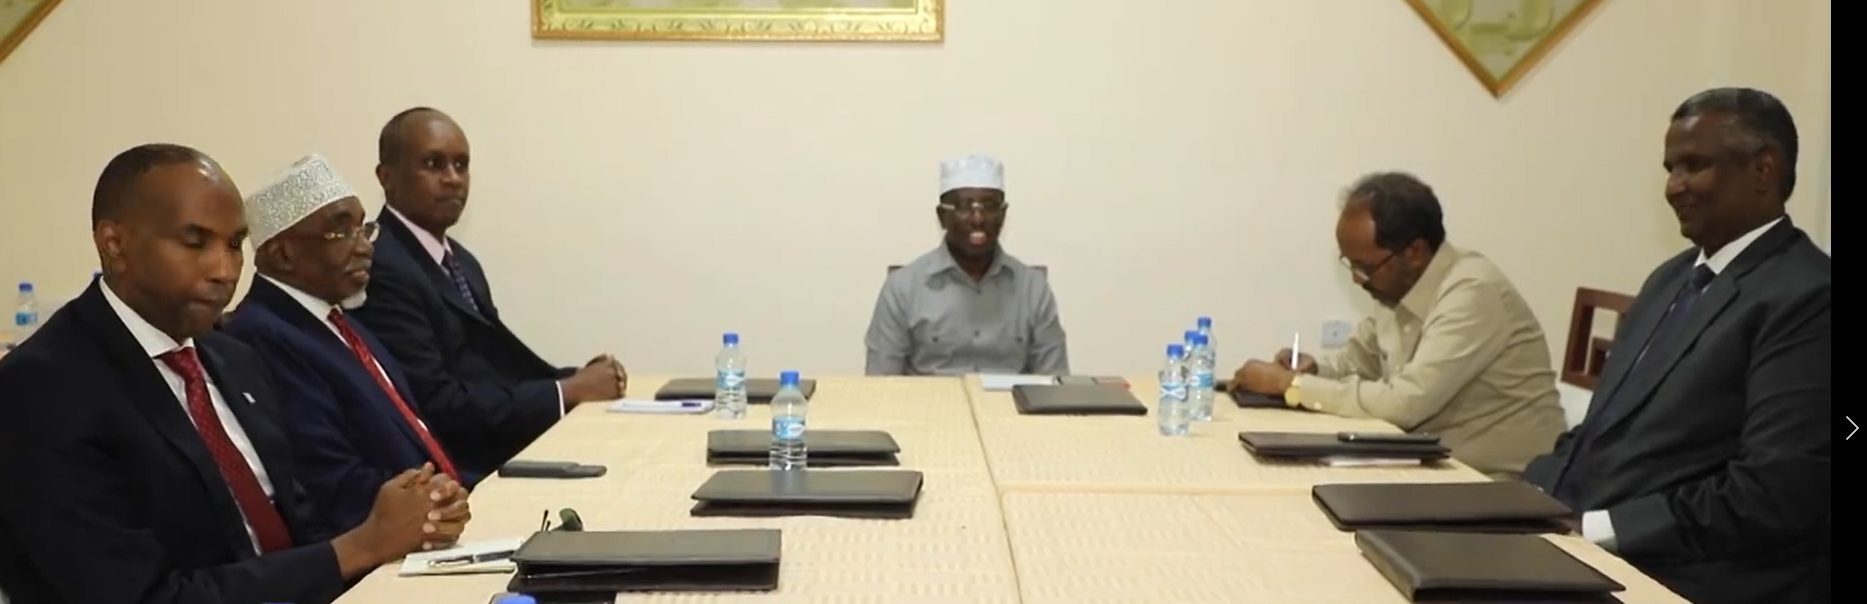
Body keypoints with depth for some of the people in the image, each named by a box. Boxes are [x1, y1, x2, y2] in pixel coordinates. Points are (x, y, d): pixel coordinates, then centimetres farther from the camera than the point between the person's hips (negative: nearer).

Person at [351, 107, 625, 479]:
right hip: (460, 475, -9)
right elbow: (436, 406, -20)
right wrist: (566, 391, -15)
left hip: (512, 455, 9)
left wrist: (578, 378, -4)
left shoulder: (462, 263, 17)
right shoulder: (381, 270, -13)